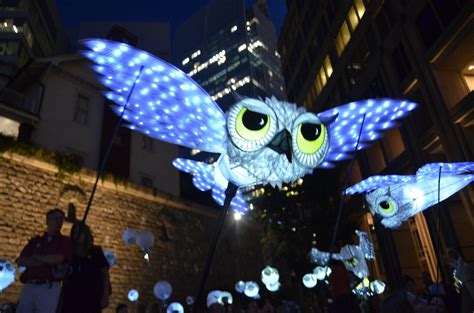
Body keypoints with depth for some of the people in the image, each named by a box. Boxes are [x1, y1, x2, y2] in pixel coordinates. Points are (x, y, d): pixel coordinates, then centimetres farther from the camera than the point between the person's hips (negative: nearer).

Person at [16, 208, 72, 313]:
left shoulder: (65, 241, 8)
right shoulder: (35, 241, 17)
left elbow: (58, 259, -9)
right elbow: (20, 261, 5)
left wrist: (36, 257, 4)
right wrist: (47, 261, -7)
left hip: (49, 288, -3)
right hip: (29, 287, 3)